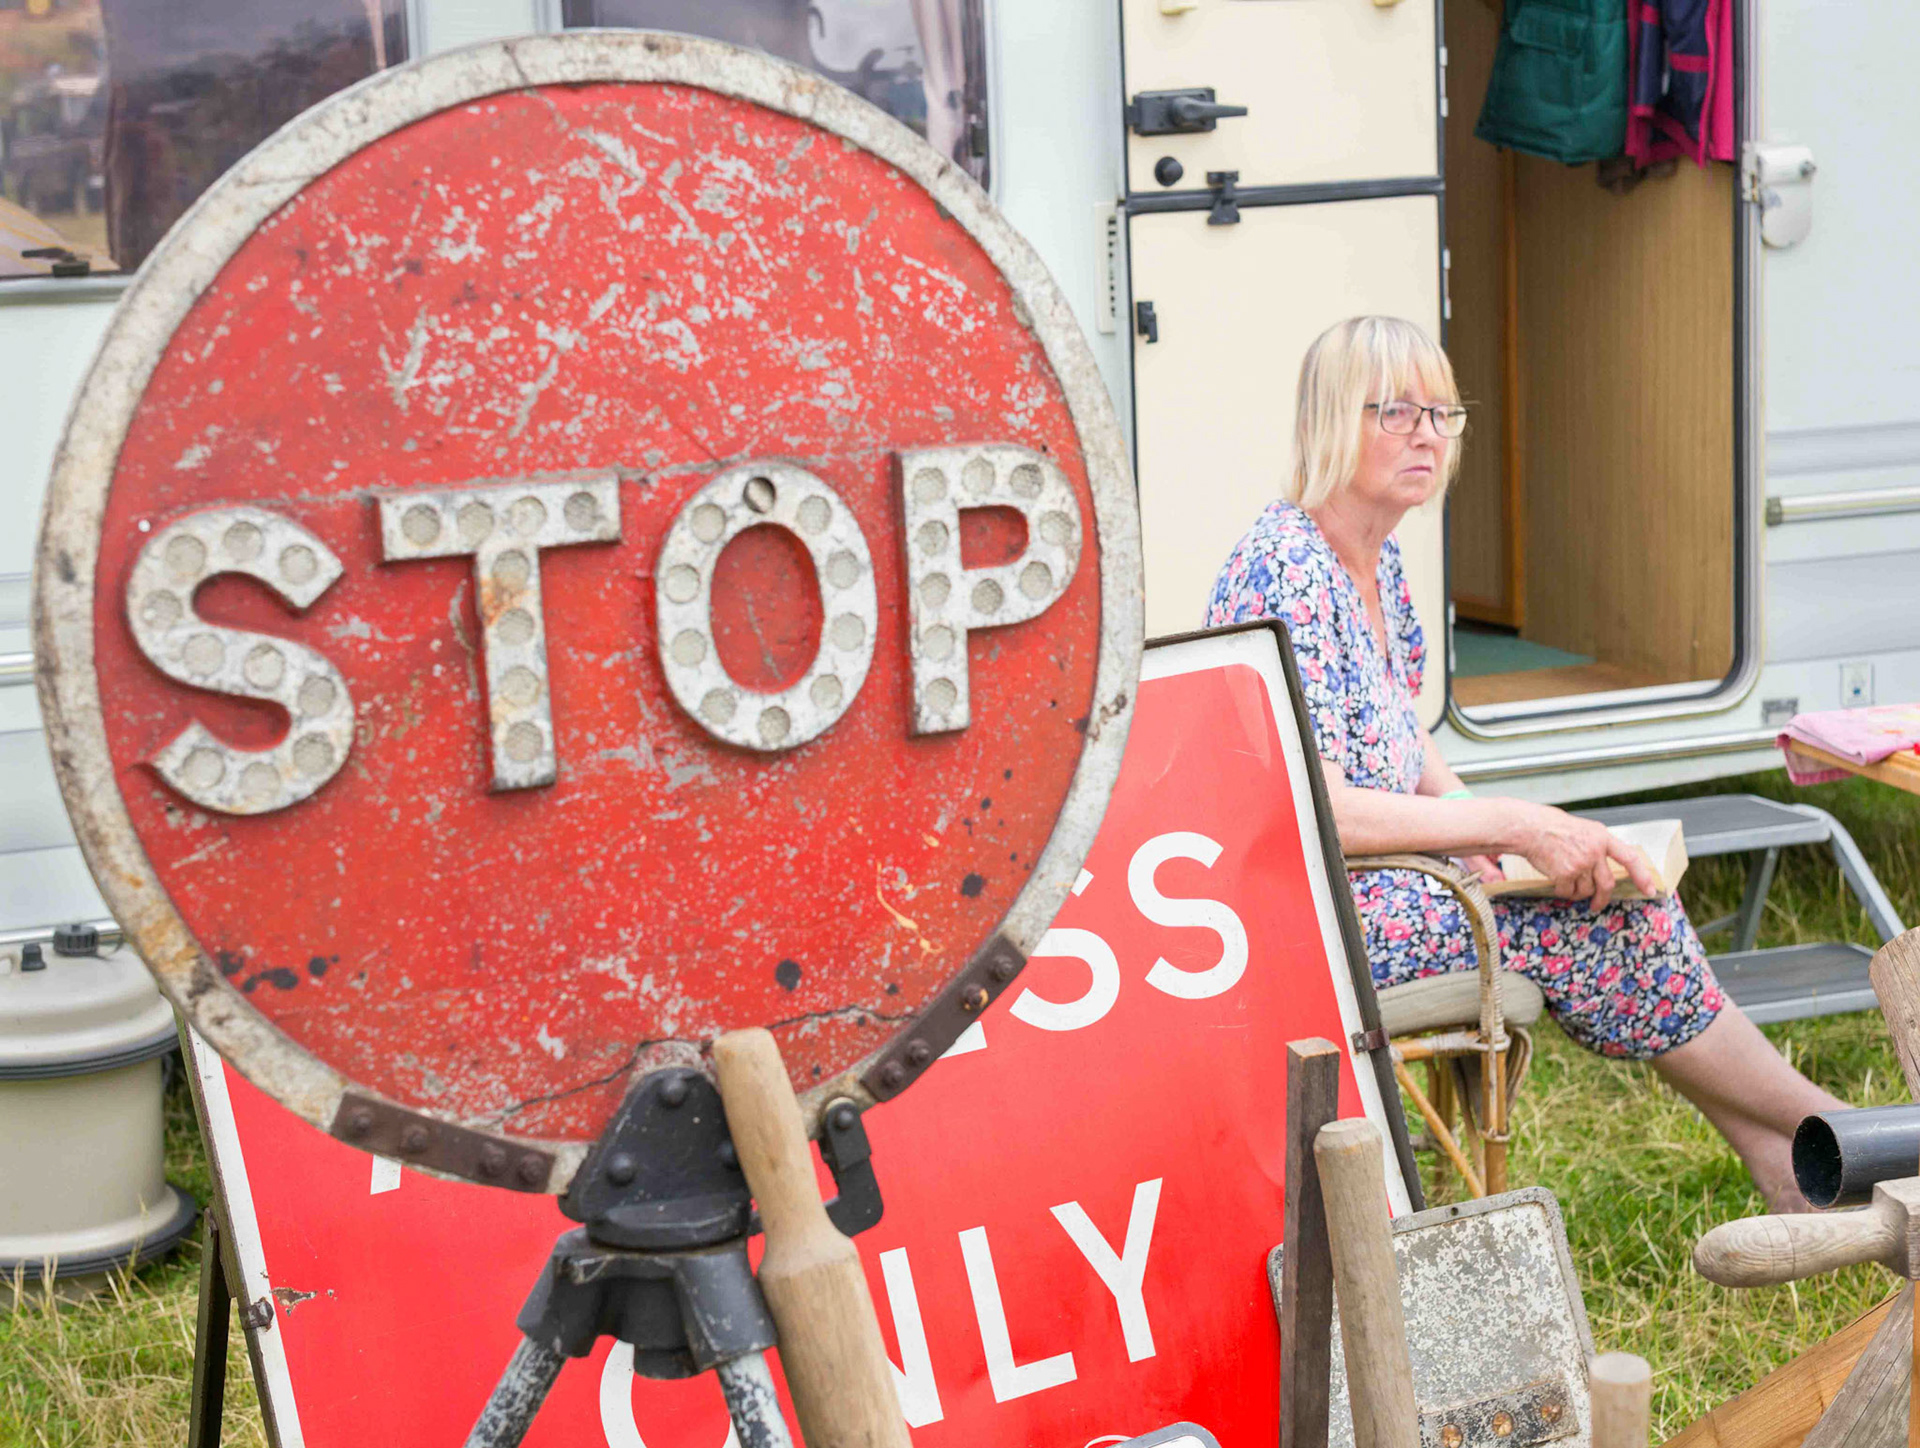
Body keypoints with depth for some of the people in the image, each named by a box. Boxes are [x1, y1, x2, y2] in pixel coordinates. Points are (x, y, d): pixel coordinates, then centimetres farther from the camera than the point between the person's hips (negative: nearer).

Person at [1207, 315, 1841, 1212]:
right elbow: (1316, 809, -26)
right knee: (1614, 919, -13)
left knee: (1624, 894, -5)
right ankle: (1817, 1127, 5)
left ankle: (1774, 1152, 1)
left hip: (1379, 873, 9)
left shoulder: (1378, 555, 10)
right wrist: (1509, 824, -24)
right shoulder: (1287, 572, -20)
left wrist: (1466, 816, 0)